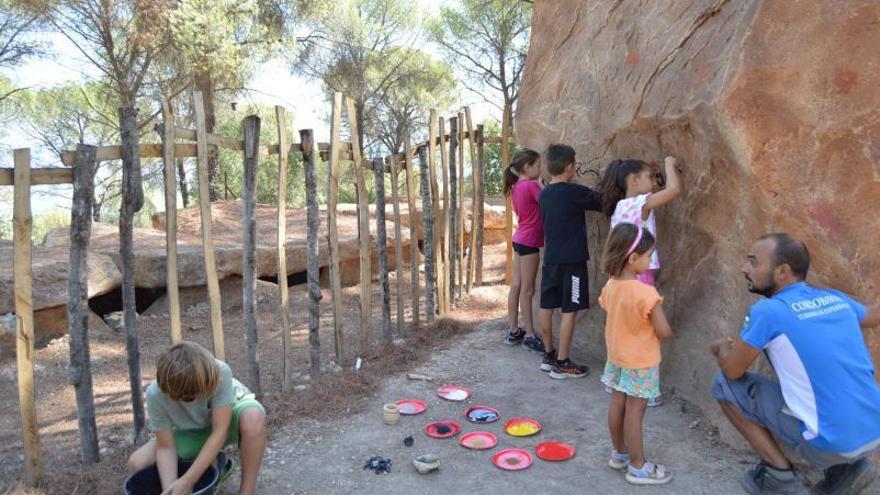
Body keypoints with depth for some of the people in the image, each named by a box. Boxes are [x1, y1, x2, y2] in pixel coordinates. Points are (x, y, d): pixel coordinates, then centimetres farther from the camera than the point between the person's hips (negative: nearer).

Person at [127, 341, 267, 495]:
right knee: (137, 464, -13)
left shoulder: (220, 372, -38)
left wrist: (187, 481, -36)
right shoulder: (155, 394, -30)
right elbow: (166, 448, -22)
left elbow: (219, 432, -33)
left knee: (252, 416, -39)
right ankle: (214, 462, 5)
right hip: (194, 431, 3)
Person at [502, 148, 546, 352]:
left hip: (519, 240, 9)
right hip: (529, 242, -9)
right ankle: (530, 336, 8)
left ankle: (514, 331, 21)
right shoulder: (531, 186, -17)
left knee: (516, 286, 12)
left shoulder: (516, 187, 9)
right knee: (527, 290, -1)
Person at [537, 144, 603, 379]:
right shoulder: (576, 192, -13)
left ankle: (549, 355, 24)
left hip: (550, 259, 7)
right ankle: (562, 363, 4)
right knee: (569, 310, -1)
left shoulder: (544, 194, 7)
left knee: (547, 306, 11)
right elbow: (603, 203, -3)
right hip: (572, 260, -7)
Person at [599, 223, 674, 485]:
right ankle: (638, 467, 15)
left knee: (617, 404, 17)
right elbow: (664, 332, -21)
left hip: (616, 356, 7)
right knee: (635, 411, 2)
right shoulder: (646, 292, -26)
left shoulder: (610, 286, -4)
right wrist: (667, 330, 0)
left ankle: (619, 454, 33)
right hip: (640, 361, -7)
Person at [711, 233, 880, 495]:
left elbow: (733, 370, -4)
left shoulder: (767, 311, -16)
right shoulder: (834, 297, 4)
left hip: (832, 444, -7)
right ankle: (847, 466, 18)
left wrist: (722, 347, 16)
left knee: (724, 384, 2)